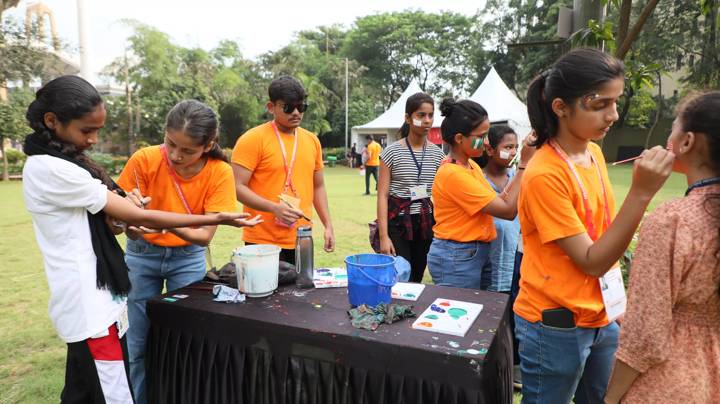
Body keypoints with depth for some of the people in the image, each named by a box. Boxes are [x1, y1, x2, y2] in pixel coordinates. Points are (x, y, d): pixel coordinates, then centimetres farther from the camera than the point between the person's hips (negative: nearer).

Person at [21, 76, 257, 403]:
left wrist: (113, 219, -4)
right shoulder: (50, 169, -19)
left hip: (94, 301, 10)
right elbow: (141, 218, -18)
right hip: (89, 307, -9)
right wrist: (213, 218, -14)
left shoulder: (51, 162, 11)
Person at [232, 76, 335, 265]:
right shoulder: (253, 139, -8)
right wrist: (275, 208, -23)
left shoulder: (312, 140, 9)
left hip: (301, 242, 5)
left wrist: (328, 226, 9)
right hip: (263, 243, -5)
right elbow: (237, 187, -12)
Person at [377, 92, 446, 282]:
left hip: (425, 222, 4)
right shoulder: (392, 152, -6)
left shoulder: (437, 153, 5)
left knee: (417, 278, 12)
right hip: (397, 222, -4)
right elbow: (382, 196, -8)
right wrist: (384, 236, -14)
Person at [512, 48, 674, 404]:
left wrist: (615, 305, 11)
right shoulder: (545, 174, -23)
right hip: (557, 326, -7)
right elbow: (592, 262, -21)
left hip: (601, 317, 7)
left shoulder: (593, 151, 1)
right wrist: (641, 193, -28)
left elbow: (603, 233, 10)